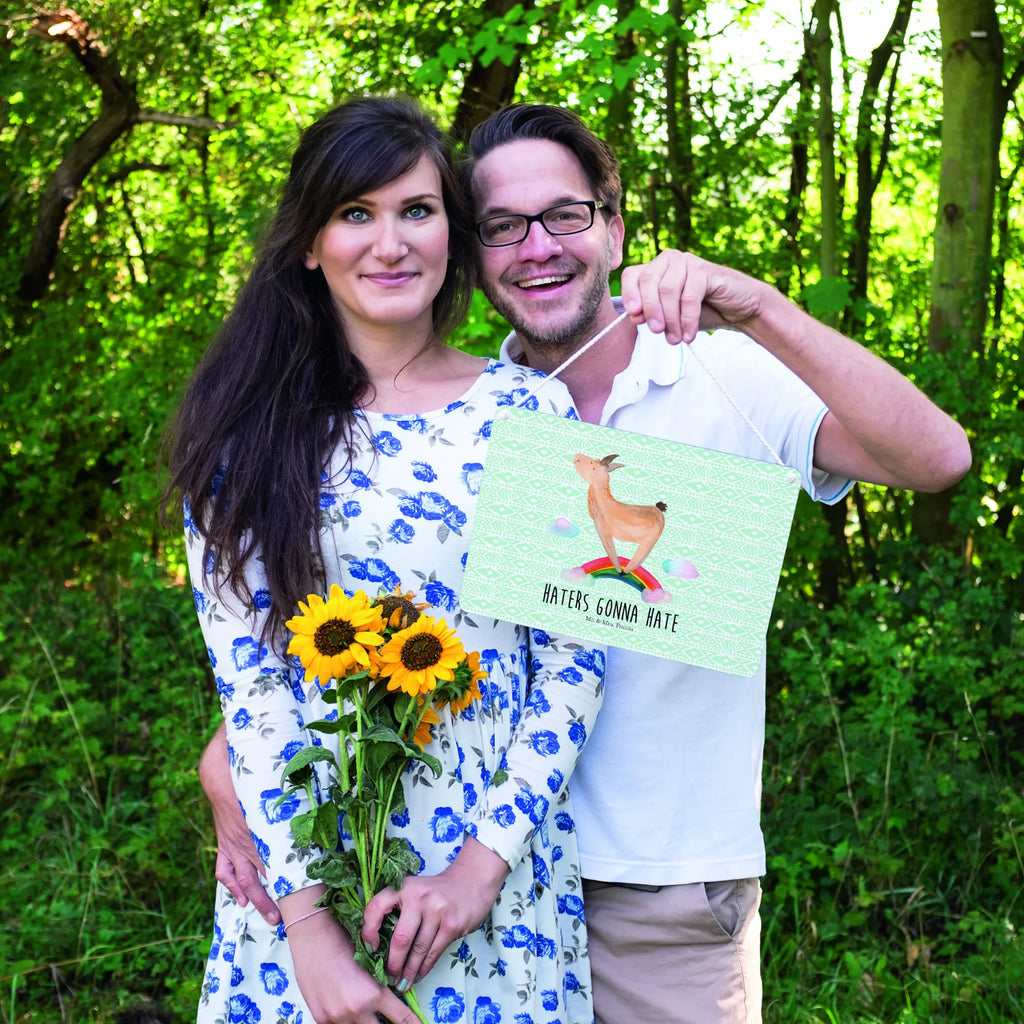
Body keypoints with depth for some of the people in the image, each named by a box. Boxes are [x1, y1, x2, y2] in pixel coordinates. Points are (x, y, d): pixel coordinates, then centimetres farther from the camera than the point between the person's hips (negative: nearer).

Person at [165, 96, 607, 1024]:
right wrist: (307, 918, -13)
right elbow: (246, 675, -7)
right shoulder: (249, 430, -2)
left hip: (500, 862, 0)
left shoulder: (529, 410, -2)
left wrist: (487, 859, -11)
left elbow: (574, 658, -3)